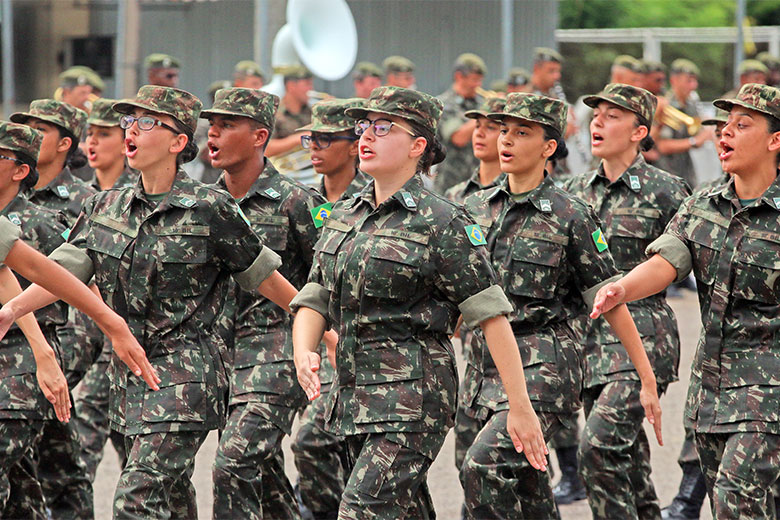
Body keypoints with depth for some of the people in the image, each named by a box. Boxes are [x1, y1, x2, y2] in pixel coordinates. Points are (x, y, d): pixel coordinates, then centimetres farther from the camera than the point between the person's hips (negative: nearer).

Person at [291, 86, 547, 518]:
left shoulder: (440, 223, -10)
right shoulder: (343, 218, 12)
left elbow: (491, 315, -11)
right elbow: (314, 300, 12)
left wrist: (520, 407, -13)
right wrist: (303, 353, -10)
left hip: (413, 397, -8)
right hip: (353, 397, 8)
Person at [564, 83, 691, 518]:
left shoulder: (665, 192, -7)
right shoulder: (578, 191, 10)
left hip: (642, 338, -6)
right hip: (590, 336, 6)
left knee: (600, 443, -19)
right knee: (627, 453, 12)